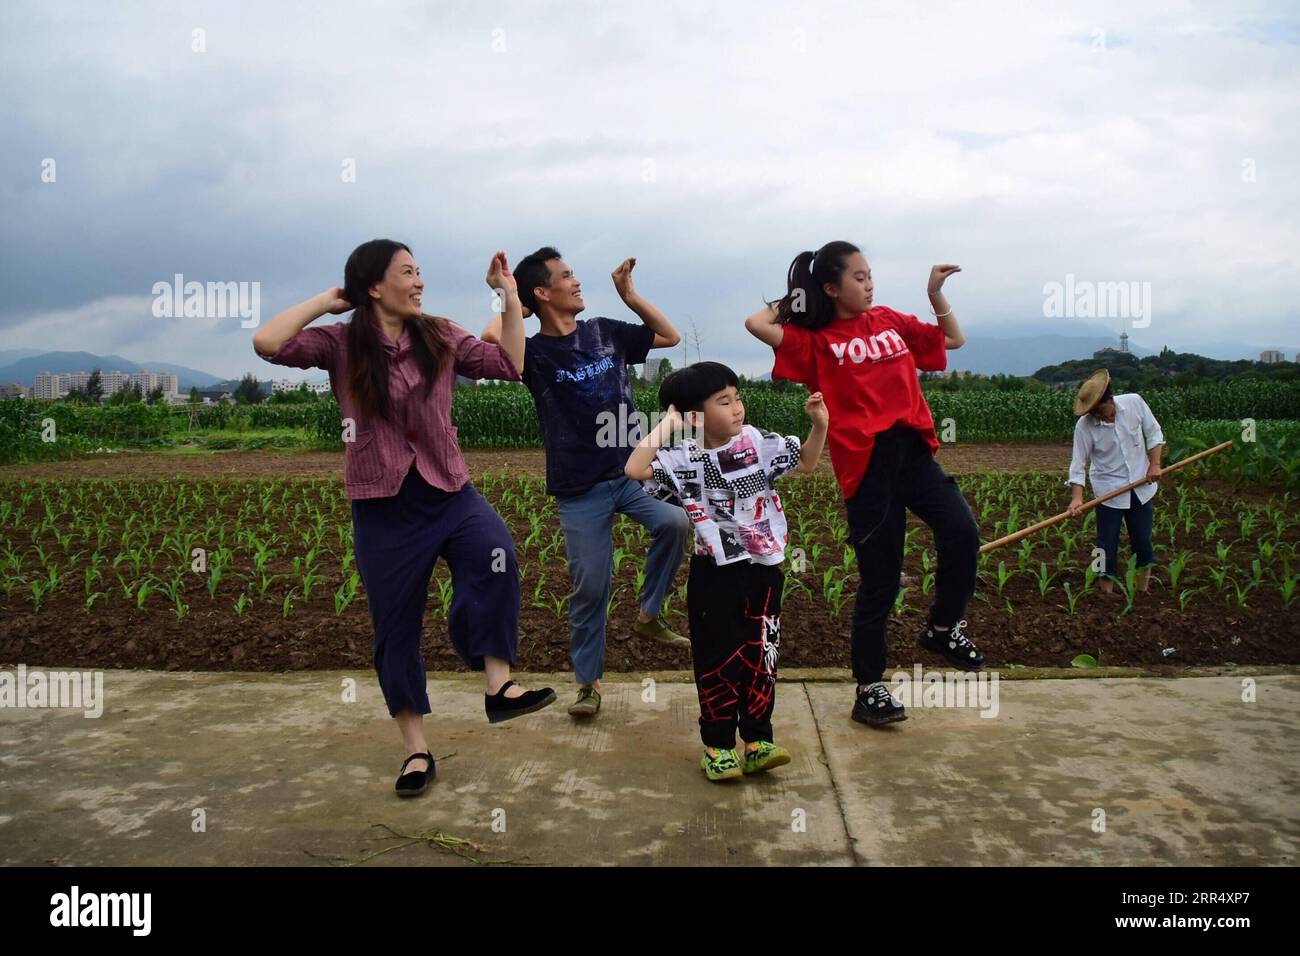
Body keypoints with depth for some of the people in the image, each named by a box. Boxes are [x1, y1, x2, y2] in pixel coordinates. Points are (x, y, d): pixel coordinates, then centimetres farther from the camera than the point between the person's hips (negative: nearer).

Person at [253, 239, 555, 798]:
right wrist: (327, 301, -6)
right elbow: (267, 343, -18)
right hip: (383, 506, -1)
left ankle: (498, 684, -24)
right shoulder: (340, 344, -3)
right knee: (396, 629, 7)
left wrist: (510, 297, 1)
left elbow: (511, 365, 3)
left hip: (447, 491, 1)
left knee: (494, 552, -33)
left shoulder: (439, 337, 4)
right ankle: (416, 750, 23)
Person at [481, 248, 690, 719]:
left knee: (674, 522, -24)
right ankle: (588, 681, 21)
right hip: (579, 489, -3)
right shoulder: (533, 352, -8)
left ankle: (648, 615, 0)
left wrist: (628, 294, 5)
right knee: (590, 587, 0)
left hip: (631, 470, 3)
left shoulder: (604, 332, 5)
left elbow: (670, 336, 14)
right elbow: (491, 338, -29)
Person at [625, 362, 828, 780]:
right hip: (716, 575, -3)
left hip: (763, 570, 3)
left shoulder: (758, 443, -2)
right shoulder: (685, 459, -13)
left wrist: (819, 426, -7)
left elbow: (805, 462, 10)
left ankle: (757, 742, 23)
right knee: (718, 659, 7)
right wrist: (666, 424, -22)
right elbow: (634, 469, -27)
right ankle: (717, 746, 21)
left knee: (761, 655, 11)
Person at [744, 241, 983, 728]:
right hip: (864, 464, -4)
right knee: (879, 581, 2)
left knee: (962, 531, -19)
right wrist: (793, 300, 6)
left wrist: (936, 294, 10)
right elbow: (756, 323, -12)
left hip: (912, 450, 4)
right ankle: (869, 690, 18)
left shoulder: (890, 321, 15)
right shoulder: (816, 341, 2)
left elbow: (954, 340, 25)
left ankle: (942, 627, 9)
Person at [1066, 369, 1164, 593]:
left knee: (1142, 540, 10)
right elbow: (1078, 463, -15)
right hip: (1108, 490, -2)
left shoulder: (1134, 402, -13)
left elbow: (1153, 433, 2)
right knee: (1107, 544, 1)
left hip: (1141, 485, 2)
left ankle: (1143, 589, 29)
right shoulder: (1084, 426, -18)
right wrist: (1077, 497, -25)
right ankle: (1107, 588, 15)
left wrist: (1155, 464, -7)